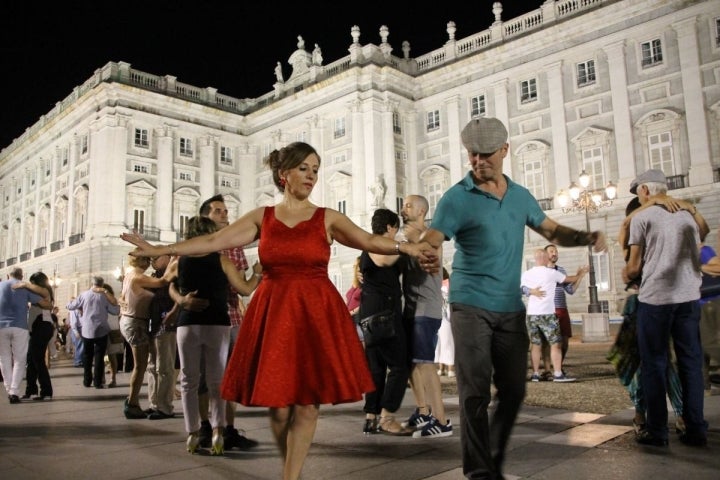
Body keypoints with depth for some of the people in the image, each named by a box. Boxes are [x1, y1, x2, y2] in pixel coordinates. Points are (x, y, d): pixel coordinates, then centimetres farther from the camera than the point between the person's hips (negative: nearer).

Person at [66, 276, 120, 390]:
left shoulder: (84, 294, -1)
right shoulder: (104, 296, -2)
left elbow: (70, 306, 6)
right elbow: (116, 311, -1)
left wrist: (69, 303, 27)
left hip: (87, 330, 1)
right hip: (101, 330, -1)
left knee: (87, 356, 14)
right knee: (99, 356, 2)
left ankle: (87, 381, 16)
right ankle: (98, 382, 0)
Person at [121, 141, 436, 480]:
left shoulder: (328, 219, 4)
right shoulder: (262, 217, 8)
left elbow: (369, 241, -10)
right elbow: (212, 241, 3)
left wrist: (405, 248, -28)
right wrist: (159, 250, -3)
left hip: (317, 314, -1)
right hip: (273, 314, 1)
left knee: (307, 403, -1)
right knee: (278, 404, 6)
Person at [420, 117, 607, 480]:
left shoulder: (520, 196, 10)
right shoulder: (457, 198, -7)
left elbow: (551, 231, 17)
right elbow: (430, 241, -18)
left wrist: (586, 237, -3)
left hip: (511, 308, 5)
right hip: (471, 305, -5)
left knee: (513, 390, 11)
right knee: (475, 392, -2)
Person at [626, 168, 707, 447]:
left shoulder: (642, 217, -2)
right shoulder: (686, 213, 13)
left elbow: (634, 267, -3)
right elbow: (697, 255, 17)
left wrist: (626, 275, 18)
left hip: (655, 297, -4)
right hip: (688, 296, 4)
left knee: (654, 365, 4)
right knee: (691, 363, 10)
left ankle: (657, 431, 7)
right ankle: (696, 429, 12)